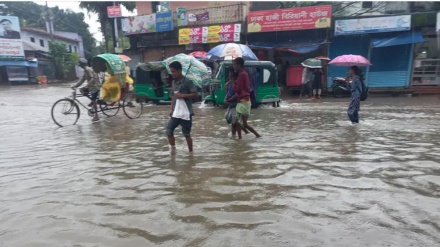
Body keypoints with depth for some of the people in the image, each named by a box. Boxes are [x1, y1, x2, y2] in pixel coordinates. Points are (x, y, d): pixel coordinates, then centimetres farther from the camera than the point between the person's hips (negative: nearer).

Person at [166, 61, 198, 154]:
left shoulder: (188, 82, -11)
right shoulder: (173, 82, 10)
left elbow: (195, 94, -12)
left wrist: (183, 95, -21)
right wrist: (171, 109, 7)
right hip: (175, 112, 6)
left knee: (187, 134, 5)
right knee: (169, 130, -5)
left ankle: (190, 152, 23)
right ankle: (173, 148, 13)